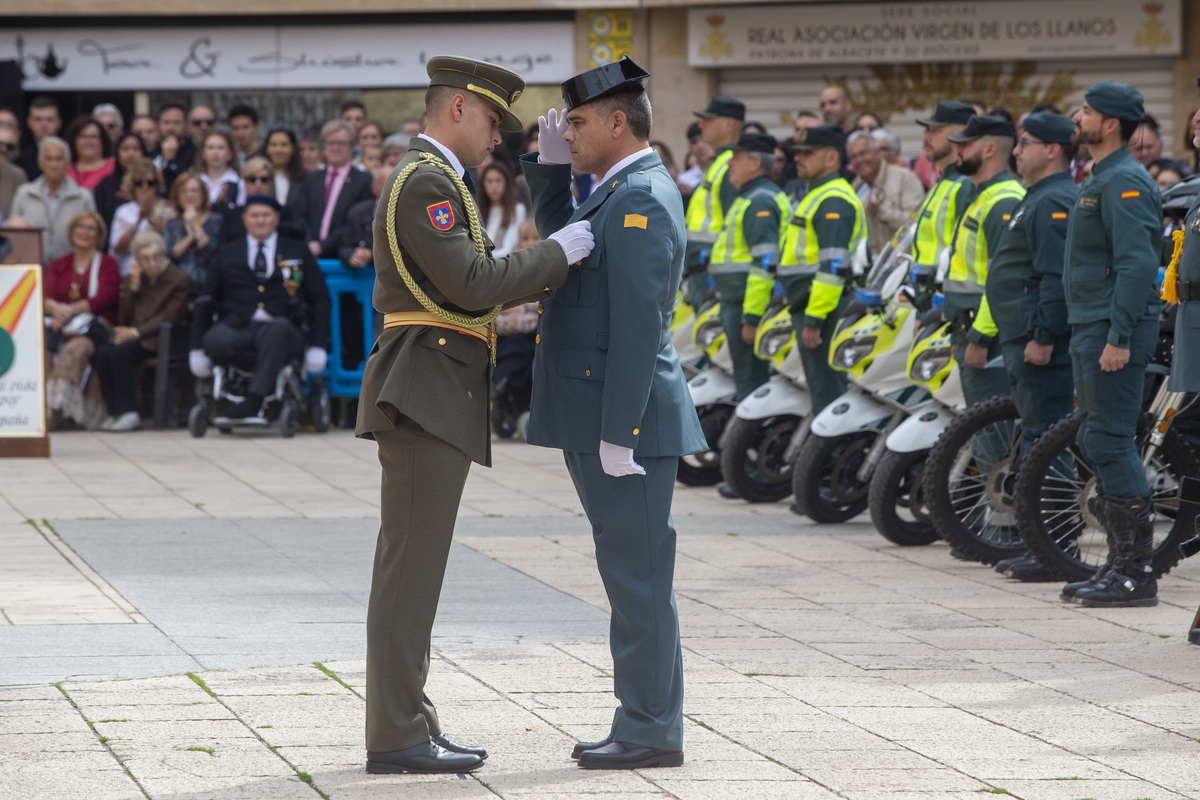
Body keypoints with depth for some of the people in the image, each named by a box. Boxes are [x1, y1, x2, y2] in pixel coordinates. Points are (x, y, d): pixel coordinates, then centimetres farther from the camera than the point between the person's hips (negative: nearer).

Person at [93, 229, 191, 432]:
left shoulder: (179, 279, -1)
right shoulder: (131, 279, 15)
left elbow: (168, 317, -9)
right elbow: (124, 319, 9)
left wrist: (136, 332, -19)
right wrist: (134, 286, -1)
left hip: (158, 339, -5)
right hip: (132, 336, 5)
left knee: (120, 353, -31)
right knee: (101, 353, -25)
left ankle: (128, 413, -24)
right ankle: (114, 412, -19)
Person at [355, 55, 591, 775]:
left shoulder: (430, 180, 21)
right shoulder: (425, 182, -12)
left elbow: (477, 278, 20)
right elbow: (474, 284, -19)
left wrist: (555, 268, 12)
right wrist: (559, 252, -10)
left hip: (435, 398, 11)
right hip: (425, 396, -11)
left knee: (415, 565, 11)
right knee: (411, 562, -10)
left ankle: (409, 724, 15)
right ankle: (397, 736, -9)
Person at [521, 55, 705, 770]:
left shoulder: (641, 201, -16)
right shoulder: (622, 194, 15)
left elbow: (638, 325, -21)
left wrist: (617, 434, -23)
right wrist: (551, 167, 15)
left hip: (628, 417, -10)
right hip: (597, 419, 10)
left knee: (638, 575, -5)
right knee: (631, 577, 13)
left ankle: (653, 732, 0)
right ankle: (644, 720, 19)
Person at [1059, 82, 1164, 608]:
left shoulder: (1125, 182, -14)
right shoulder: (1100, 180, 19)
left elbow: (1138, 263, -23)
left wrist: (1119, 337, -25)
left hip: (1113, 332, -11)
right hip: (1091, 329, 11)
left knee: (1109, 442, -11)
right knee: (1098, 445, 13)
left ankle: (1137, 574, -9)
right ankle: (1121, 565, 18)